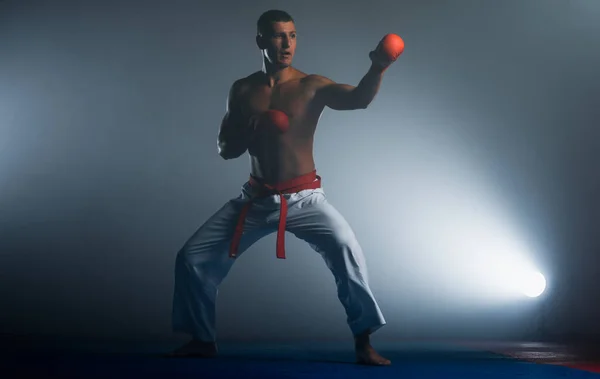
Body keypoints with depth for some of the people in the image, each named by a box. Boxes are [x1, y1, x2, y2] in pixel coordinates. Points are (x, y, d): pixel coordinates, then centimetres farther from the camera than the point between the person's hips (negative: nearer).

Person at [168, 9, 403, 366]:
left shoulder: (312, 86, -6)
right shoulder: (243, 90, 4)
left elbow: (359, 99, -24)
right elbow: (225, 149, 7)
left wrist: (377, 69, -45)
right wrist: (250, 131, -15)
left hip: (304, 198, -3)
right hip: (256, 199, 4)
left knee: (346, 248, -30)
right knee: (191, 258, 2)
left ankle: (364, 343, -17)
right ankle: (203, 340, 21)